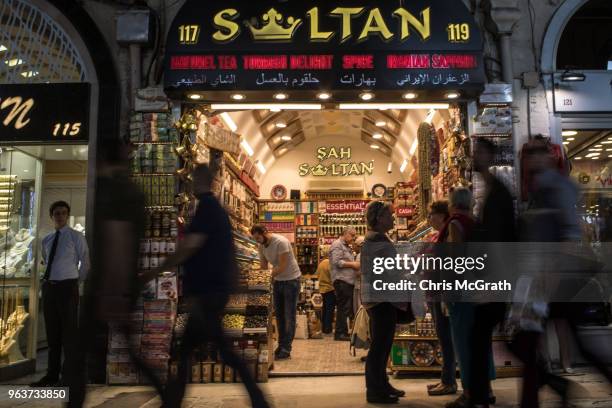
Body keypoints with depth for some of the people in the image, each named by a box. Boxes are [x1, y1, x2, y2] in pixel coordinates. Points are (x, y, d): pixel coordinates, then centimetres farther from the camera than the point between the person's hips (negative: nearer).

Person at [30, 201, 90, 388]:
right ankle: (52, 375, 18)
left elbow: (85, 263, 3)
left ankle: (69, 377, 1)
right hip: (49, 287, 5)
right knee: (52, 332, 10)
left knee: (69, 332, -3)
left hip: (67, 287, -5)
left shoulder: (76, 237, -1)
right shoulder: (46, 240, 13)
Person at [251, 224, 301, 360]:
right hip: (277, 281, 8)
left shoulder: (281, 242, -24)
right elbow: (263, 266, 6)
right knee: (279, 314, 11)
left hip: (291, 280, -8)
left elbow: (282, 267, -26)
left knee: (289, 315, -4)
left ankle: (286, 349, -3)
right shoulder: (261, 246, 0)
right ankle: (281, 346, 19)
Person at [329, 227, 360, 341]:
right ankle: (340, 333, -6)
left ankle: (344, 332, 12)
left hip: (348, 281, 10)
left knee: (349, 307, 8)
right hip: (341, 280, -10)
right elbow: (337, 262, -17)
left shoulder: (347, 247, 25)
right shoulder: (337, 245, -6)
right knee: (344, 307, -10)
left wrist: (355, 265, 13)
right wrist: (352, 264, -13)